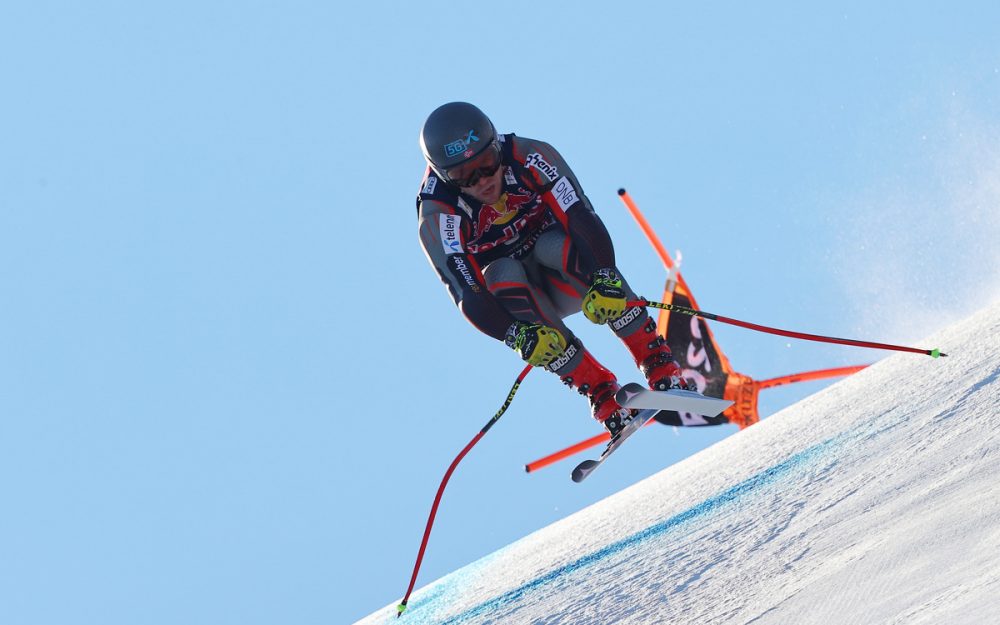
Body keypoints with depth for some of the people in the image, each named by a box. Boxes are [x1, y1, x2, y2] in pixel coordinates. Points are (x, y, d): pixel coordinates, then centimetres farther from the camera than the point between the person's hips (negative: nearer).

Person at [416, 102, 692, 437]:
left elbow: (585, 220, -30)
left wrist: (604, 278, -48)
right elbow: (468, 296, -29)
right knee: (502, 273, -34)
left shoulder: (530, 158, -22)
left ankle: (661, 365, -31)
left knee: (555, 244, -33)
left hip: (566, 280, 0)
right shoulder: (437, 216, -23)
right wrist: (520, 336, -45)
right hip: (509, 296, 0)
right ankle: (600, 391, -30)